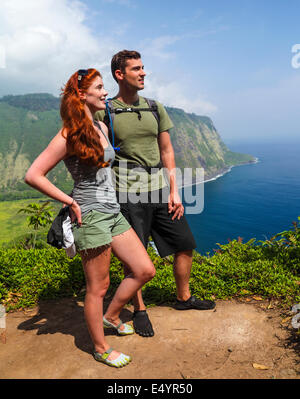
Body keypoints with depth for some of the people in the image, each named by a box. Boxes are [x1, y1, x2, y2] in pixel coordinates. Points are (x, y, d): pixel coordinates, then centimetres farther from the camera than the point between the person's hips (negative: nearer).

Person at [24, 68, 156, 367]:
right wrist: (70, 202, -13)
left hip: (113, 213, 8)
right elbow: (33, 175, -15)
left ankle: (110, 317, 33)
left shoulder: (101, 128, 11)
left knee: (145, 270, 10)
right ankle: (100, 348, 28)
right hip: (91, 218, -8)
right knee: (98, 287, 5)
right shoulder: (69, 135, -13)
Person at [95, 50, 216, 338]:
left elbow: (167, 151, 11)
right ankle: (139, 310, 27)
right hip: (128, 194, -4)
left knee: (185, 244, 11)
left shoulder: (155, 108, 10)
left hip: (160, 189, 5)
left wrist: (174, 191, 5)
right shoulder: (104, 112, -2)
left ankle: (184, 297, 33)